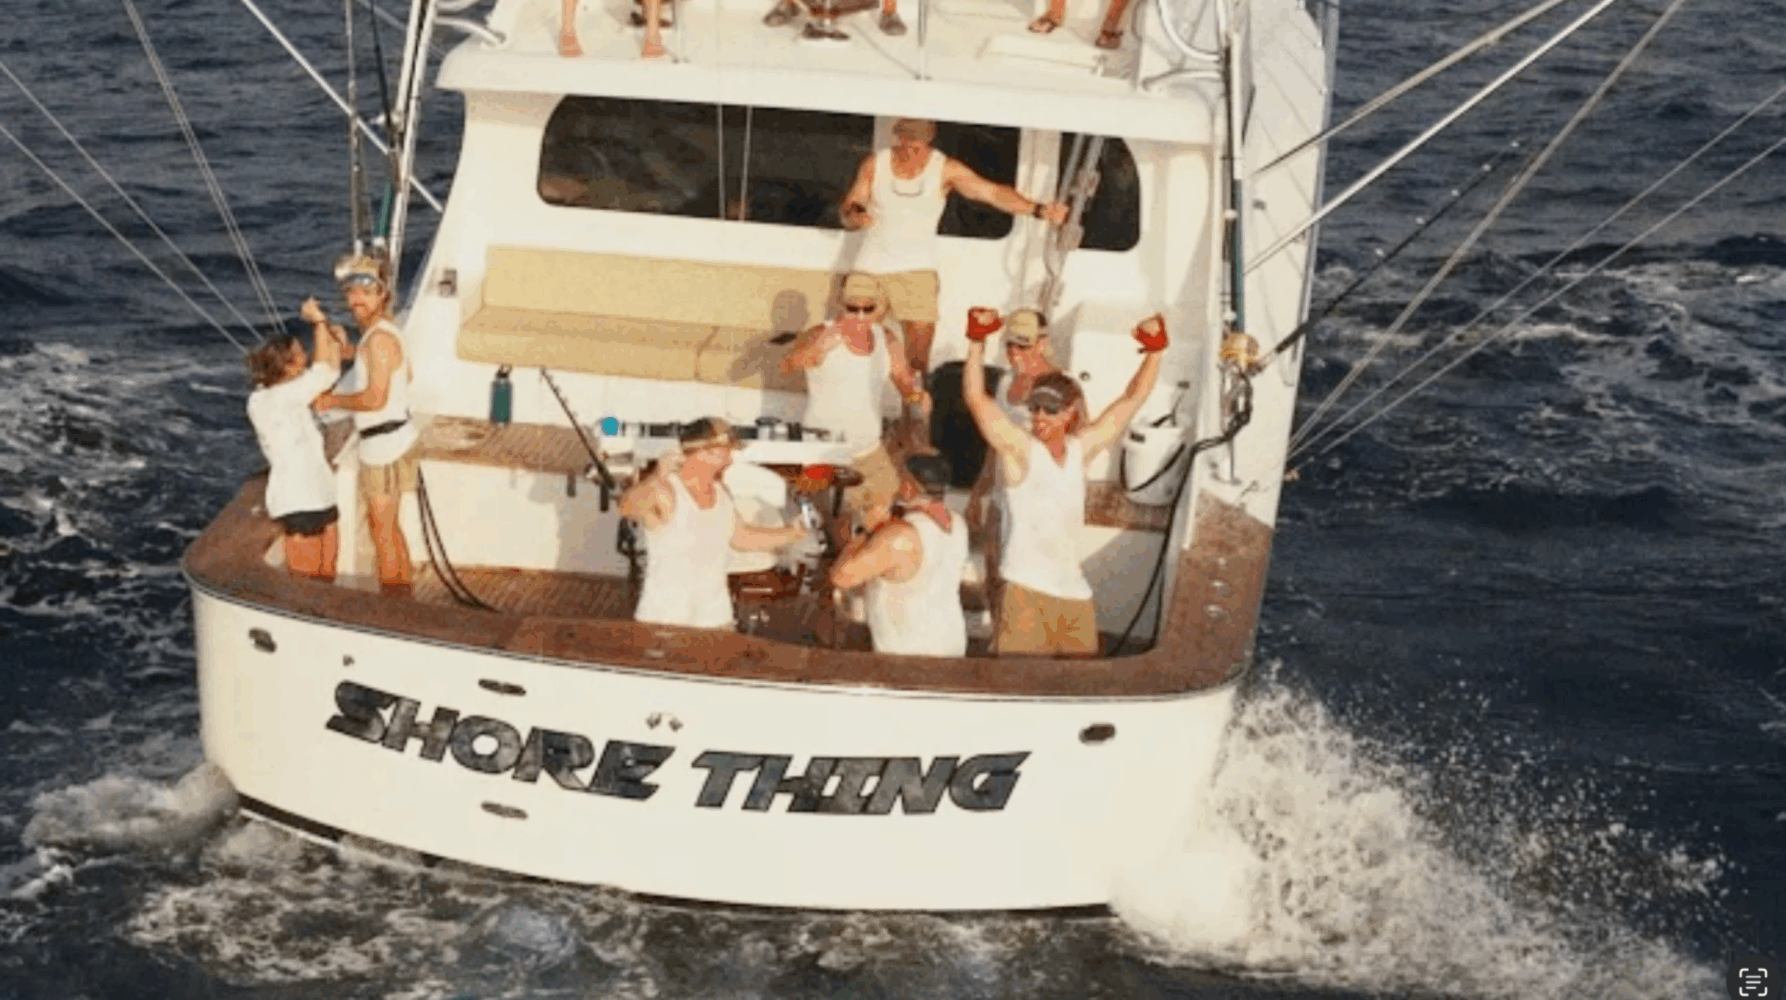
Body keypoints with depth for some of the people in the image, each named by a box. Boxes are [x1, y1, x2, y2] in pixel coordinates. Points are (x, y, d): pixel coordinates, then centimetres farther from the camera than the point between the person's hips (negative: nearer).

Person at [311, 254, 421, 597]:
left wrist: (332, 400, -14)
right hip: (398, 437, 9)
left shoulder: (378, 338, -23)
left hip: (385, 446, -9)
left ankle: (391, 596, 15)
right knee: (387, 523, 22)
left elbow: (375, 399, -27)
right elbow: (405, 374, 20)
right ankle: (403, 584, 34)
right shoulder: (385, 328, 6)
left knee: (383, 529, 4)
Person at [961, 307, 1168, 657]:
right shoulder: (1018, 448, -4)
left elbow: (1132, 399, 15)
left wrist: (1154, 352, 8)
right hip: (1025, 591, -5)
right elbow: (976, 398, -15)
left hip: (1075, 593, 5)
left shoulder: (1081, 449, 10)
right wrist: (977, 343, -23)